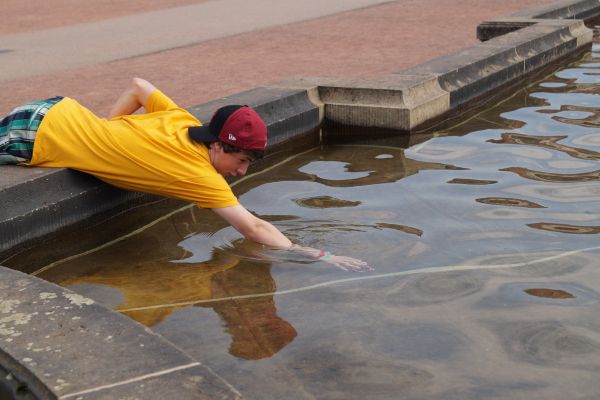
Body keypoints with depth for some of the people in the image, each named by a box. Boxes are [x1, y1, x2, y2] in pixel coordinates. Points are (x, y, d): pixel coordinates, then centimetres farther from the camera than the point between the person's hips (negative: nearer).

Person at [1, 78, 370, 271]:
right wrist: (318, 256, -24)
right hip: (38, 138, -7)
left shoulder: (182, 119, -6)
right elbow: (255, 229, -26)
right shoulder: (200, 175, -26)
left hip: (57, 111, 7)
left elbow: (138, 86, 11)